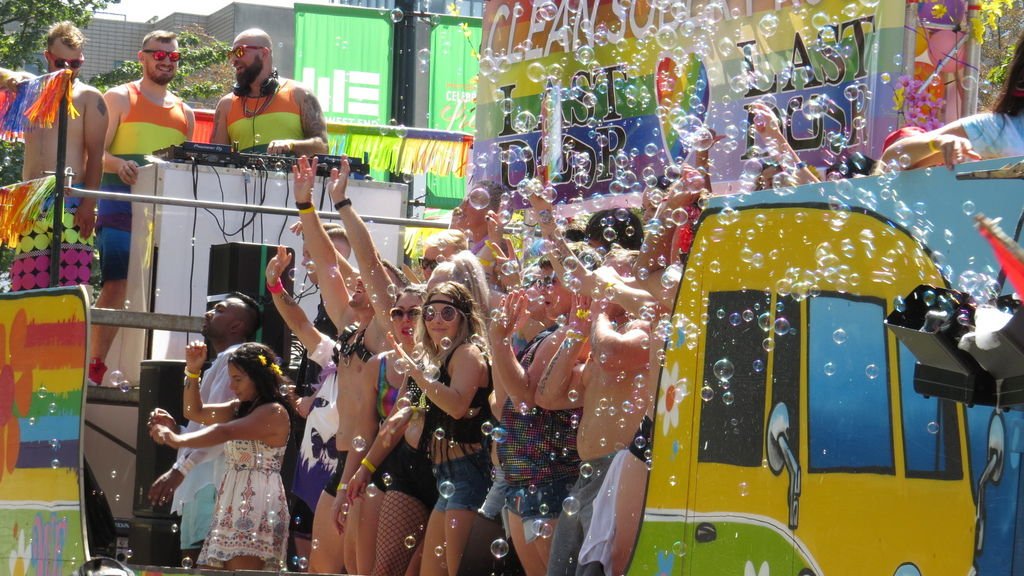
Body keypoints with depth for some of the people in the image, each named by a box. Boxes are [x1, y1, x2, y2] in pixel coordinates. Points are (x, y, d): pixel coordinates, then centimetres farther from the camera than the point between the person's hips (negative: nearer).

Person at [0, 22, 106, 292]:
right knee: (26, 284, -1)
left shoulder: (89, 98, 3)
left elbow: (95, 155, -3)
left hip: (71, 203, -4)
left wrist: (89, 203, -13)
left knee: (71, 284, -13)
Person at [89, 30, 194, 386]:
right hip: (121, 207, -5)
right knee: (116, 285, -14)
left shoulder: (184, 113, 21)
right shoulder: (120, 99, 7)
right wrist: (118, 164, -20)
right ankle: (95, 367, -16)